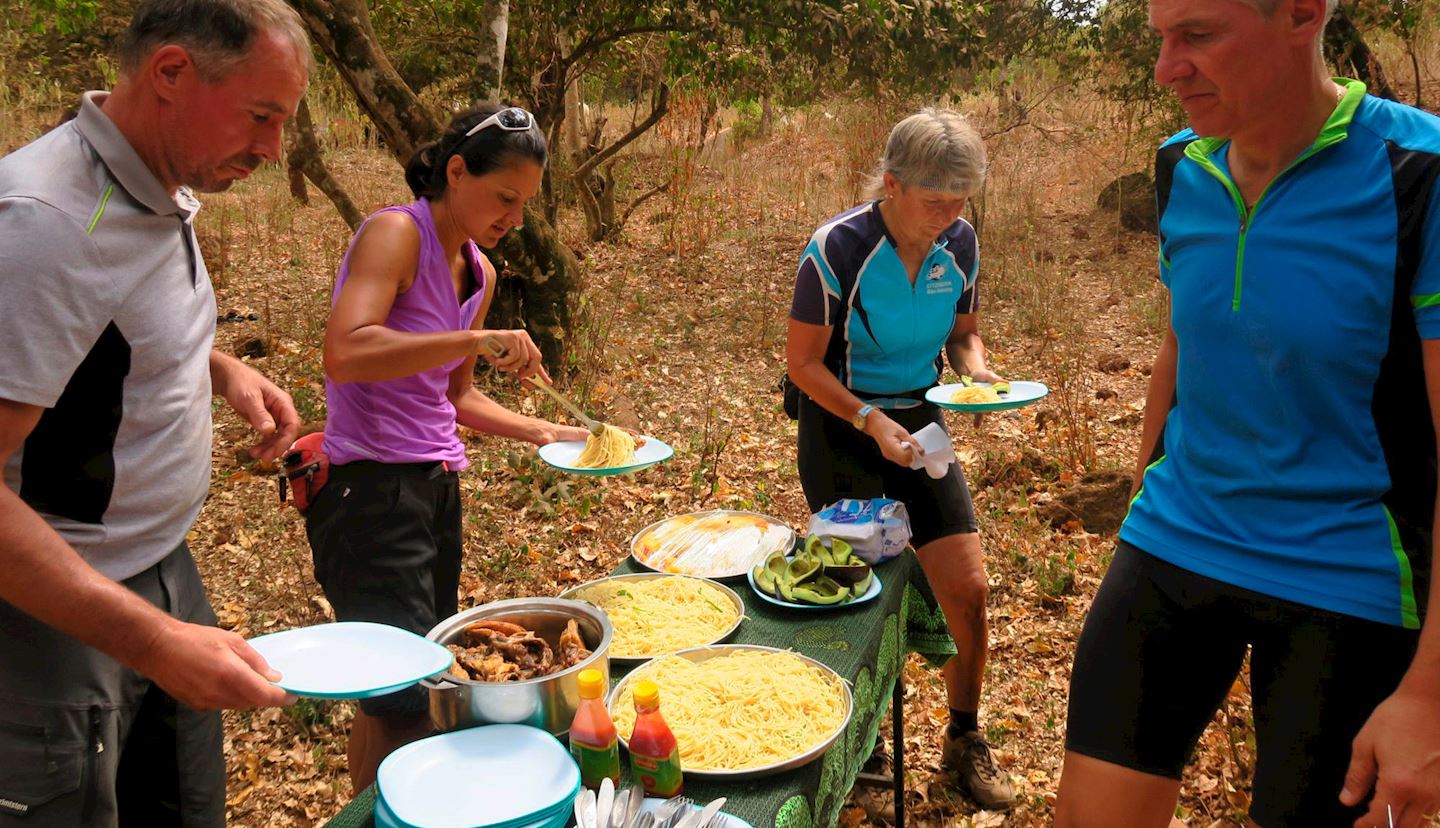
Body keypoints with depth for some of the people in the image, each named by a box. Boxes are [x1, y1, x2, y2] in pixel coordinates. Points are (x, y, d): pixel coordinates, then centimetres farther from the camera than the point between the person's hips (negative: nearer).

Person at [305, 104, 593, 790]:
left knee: (427, 685, 15)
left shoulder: (480, 271, 13)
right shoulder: (394, 233, -11)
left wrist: (540, 431, 10)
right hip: (369, 489, -9)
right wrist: (479, 340, -29)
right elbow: (344, 354, -28)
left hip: (436, 486, 9)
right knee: (402, 701, -7)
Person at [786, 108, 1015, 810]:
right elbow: (804, 362, -15)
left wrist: (976, 369, -13)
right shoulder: (838, 248, -20)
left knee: (968, 589, 0)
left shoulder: (959, 243, -5)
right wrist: (871, 422, -26)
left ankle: (964, 738, 24)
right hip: (842, 428, -4)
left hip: (920, 422, 4)